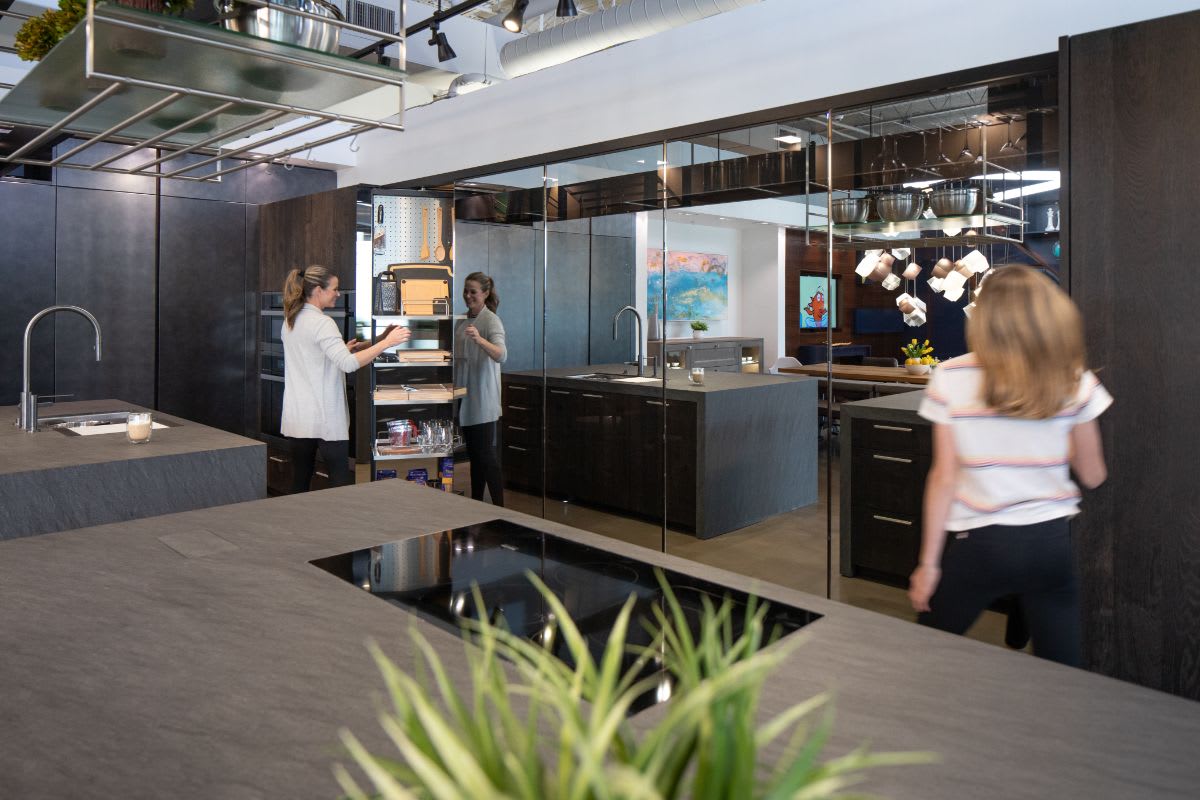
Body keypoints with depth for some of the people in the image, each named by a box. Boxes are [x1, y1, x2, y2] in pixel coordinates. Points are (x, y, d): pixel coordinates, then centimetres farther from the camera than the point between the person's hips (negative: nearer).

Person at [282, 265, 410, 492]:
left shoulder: (290, 321, 12)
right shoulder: (321, 323, -14)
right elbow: (348, 364, -26)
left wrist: (344, 349, 16)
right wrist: (386, 342, -25)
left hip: (296, 416, 8)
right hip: (323, 418, -8)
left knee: (300, 479, 11)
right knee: (341, 479, -3)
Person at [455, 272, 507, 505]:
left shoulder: (491, 321, -11)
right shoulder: (463, 321, 13)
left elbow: (501, 355, -30)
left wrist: (479, 339, -45)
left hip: (483, 403, -8)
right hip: (465, 401, 8)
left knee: (488, 458, -6)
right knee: (474, 456, 15)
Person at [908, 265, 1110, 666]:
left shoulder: (951, 379, -9)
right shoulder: (1075, 382, -4)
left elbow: (944, 476, -8)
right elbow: (1093, 476, 5)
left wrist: (929, 562, -1)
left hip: (978, 544, -2)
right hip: (1052, 543, 2)